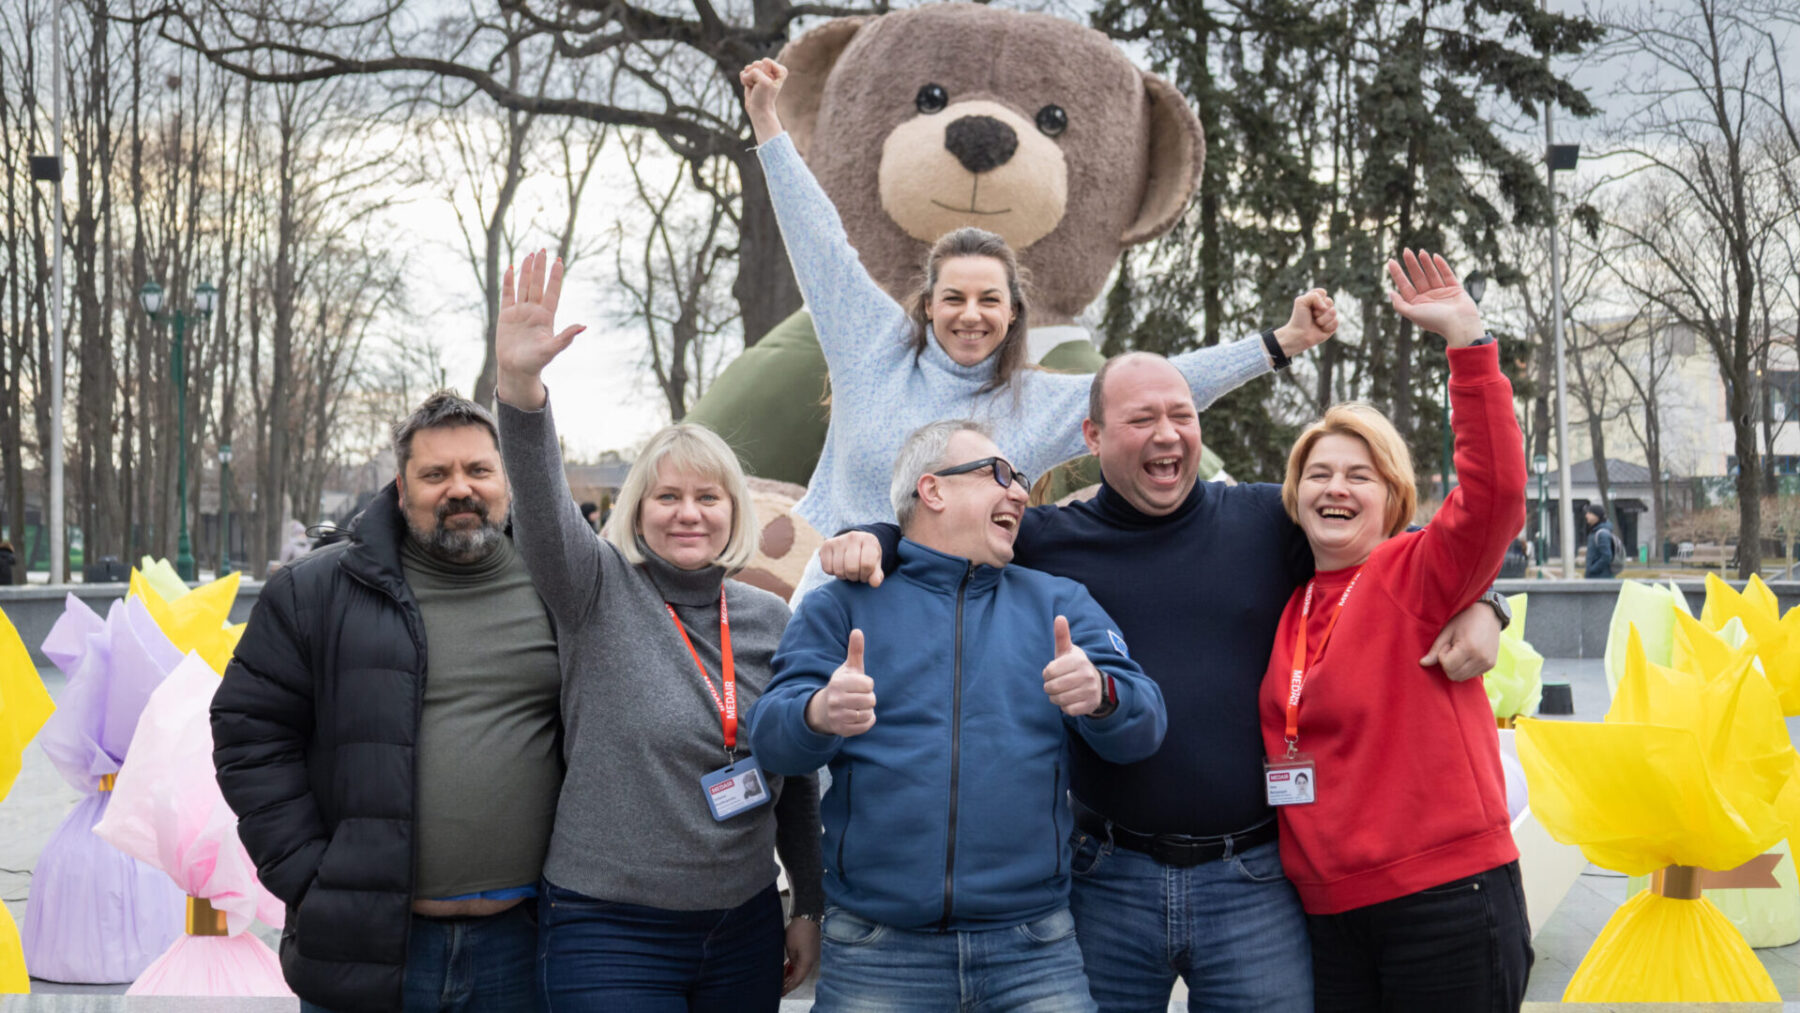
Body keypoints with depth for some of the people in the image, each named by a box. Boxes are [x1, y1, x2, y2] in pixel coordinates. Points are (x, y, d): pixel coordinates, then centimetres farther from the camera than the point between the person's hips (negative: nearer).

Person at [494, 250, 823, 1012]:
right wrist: (520, 384, -40)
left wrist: (810, 907, 13)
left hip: (747, 929, 4)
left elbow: (797, 777, 13)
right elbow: (541, 504, -23)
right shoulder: (599, 592, -4)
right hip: (611, 933, -4)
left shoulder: (771, 620, 6)